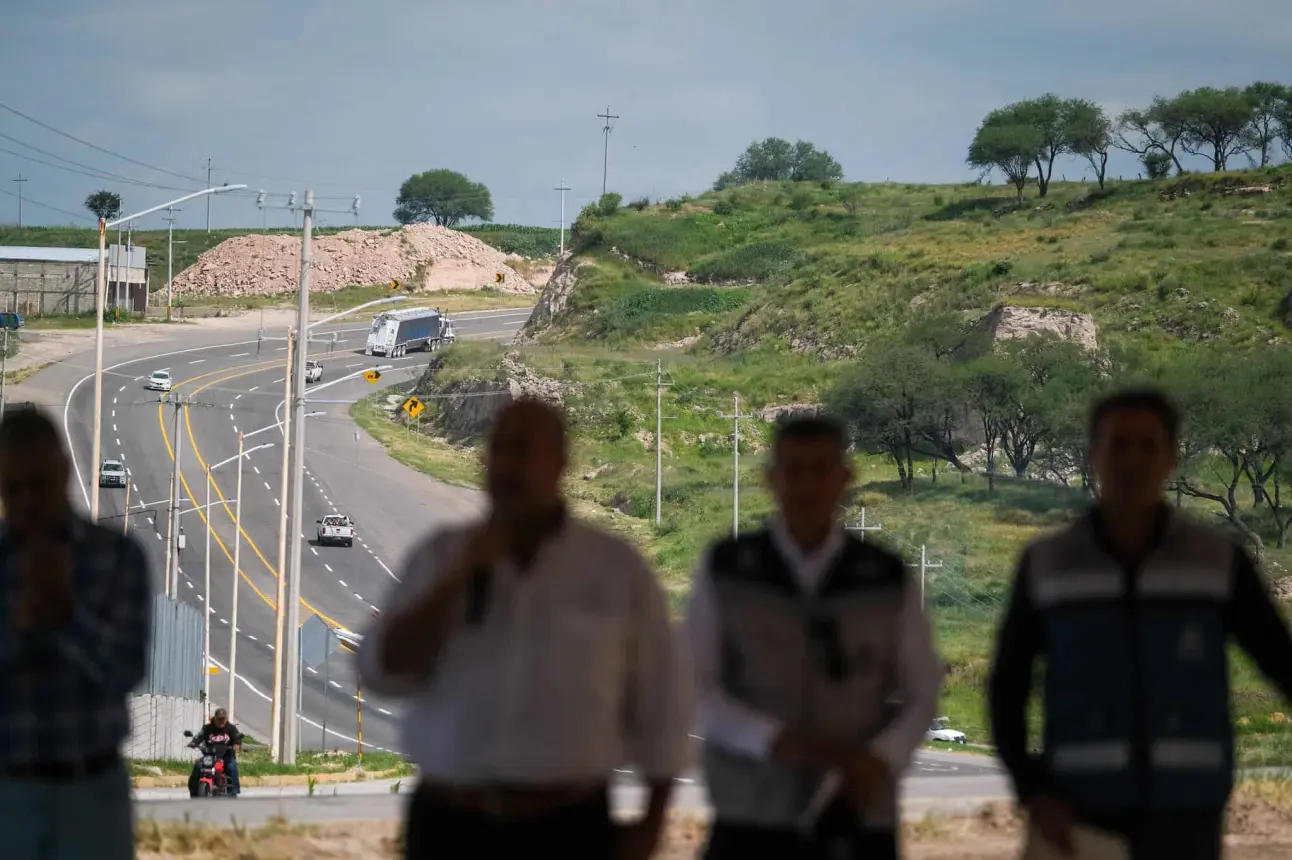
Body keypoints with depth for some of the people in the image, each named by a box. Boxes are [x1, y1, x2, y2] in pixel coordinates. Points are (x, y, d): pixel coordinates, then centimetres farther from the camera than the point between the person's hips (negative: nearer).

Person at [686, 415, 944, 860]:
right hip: (752, 821, -1)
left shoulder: (888, 580, 6)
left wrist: (883, 759, -11)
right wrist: (774, 739, -17)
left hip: (857, 821, 1)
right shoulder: (724, 572, 2)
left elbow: (922, 692, 9)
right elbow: (695, 690, -1)